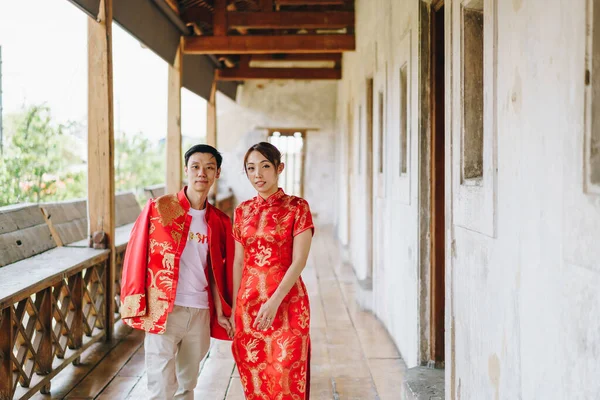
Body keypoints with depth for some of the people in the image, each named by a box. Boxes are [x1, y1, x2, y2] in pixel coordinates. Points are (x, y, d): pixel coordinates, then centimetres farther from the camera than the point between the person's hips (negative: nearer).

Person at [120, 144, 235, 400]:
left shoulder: (219, 222, 8)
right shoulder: (158, 208, -5)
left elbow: (216, 271, 13)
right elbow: (137, 257, -4)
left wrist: (220, 312, 9)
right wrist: (137, 308, -8)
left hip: (200, 313, 4)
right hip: (163, 311, -4)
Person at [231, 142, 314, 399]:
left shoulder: (297, 207, -4)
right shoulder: (243, 211, 10)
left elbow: (299, 261, -11)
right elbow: (238, 263, 11)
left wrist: (274, 302, -20)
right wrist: (234, 308, 8)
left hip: (286, 302, -4)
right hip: (248, 303, 4)